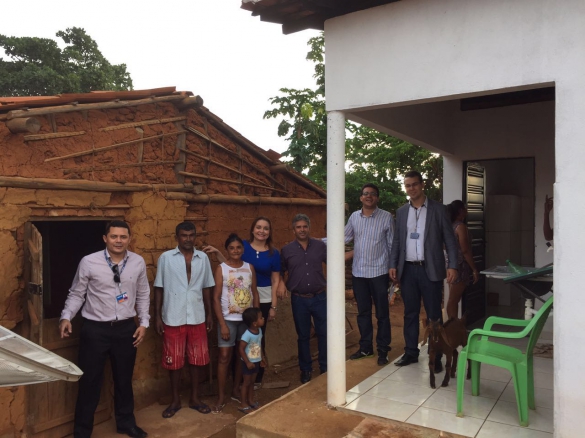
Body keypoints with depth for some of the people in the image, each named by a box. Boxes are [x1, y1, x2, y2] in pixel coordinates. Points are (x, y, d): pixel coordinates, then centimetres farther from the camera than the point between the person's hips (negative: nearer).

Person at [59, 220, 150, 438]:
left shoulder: (138, 262, -2)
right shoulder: (89, 262, -11)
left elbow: (143, 295, 6)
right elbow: (76, 294, -2)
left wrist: (144, 323, 2)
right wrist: (66, 317, -16)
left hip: (126, 328, 3)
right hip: (95, 329, -3)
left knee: (124, 379, 18)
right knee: (90, 381, 8)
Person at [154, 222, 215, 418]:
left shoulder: (203, 258, 3)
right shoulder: (165, 258, -4)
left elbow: (206, 288, 9)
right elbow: (159, 289, -1)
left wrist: (209, 314, 8)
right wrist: (157, 316, -4)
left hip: (197, 318, 2)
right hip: (173, 319, -2)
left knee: (197, 359, 10)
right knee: (174, 361, 8)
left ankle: (194, 398, 27)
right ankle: (175, 400, 25)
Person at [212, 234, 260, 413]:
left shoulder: (249, 267, 2)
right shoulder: (221, 268, -7)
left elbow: (255, 294, 6)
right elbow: (216, 298, -9)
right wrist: (222, 323, -13)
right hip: (228, 319, -3)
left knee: (242, 355, 12)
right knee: (224, 357, -1)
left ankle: (236, 390, 29)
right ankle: (221, 397, 11)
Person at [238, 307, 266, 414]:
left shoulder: (259, 331, -2)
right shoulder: (247, 335, -27)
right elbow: (241, 349, -22)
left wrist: (261, 358, 14)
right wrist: (247, 362, -20)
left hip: (256, 361, 7)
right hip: (248, 362, -7)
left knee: (252, 382, 19)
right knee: (246, 383, 5)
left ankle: (251, 401, 33)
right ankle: (244, 405, 18)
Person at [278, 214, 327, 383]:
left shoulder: (320, 246, -1)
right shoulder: (287, 250, -1)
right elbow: (280, 271, 9)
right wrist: (281, 283, -8)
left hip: (320, 297, 0)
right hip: (299, 299, 0)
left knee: (324, 333, 8)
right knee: (303, 336, 12)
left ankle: (325, 367, 26)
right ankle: (305, 369, 28)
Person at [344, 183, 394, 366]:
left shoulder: (386, 217, -5)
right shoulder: (354, 217, 4)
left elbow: (392, 245, -2)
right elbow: (344, 238, 10)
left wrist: (393, 270, -3)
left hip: (379, 272, -3)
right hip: (358, 272, 4)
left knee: (382, 313, 6)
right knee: (363, 312, 14)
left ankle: (382, 350, 18)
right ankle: (365, 347, 27)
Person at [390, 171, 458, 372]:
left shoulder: (438, 209, -1)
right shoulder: (401, 212, 10)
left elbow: (449, 239, -3)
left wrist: (453, 265, -12)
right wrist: (393, 265, 4)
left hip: (430, 269, -3)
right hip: (408, 269, 3)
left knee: (434, 315, 3)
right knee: (410, 313, 10)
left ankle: (436, 357, 12)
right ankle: (411, 352, 21)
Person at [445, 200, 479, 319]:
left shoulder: (451, 226, 11)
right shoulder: (461, 226, -14)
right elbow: (465, 250, -19)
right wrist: (474, 269, -15)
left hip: (452, 264, 8)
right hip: (460, 266, -8)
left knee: (453, 299, 11)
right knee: (454, 300, -5)